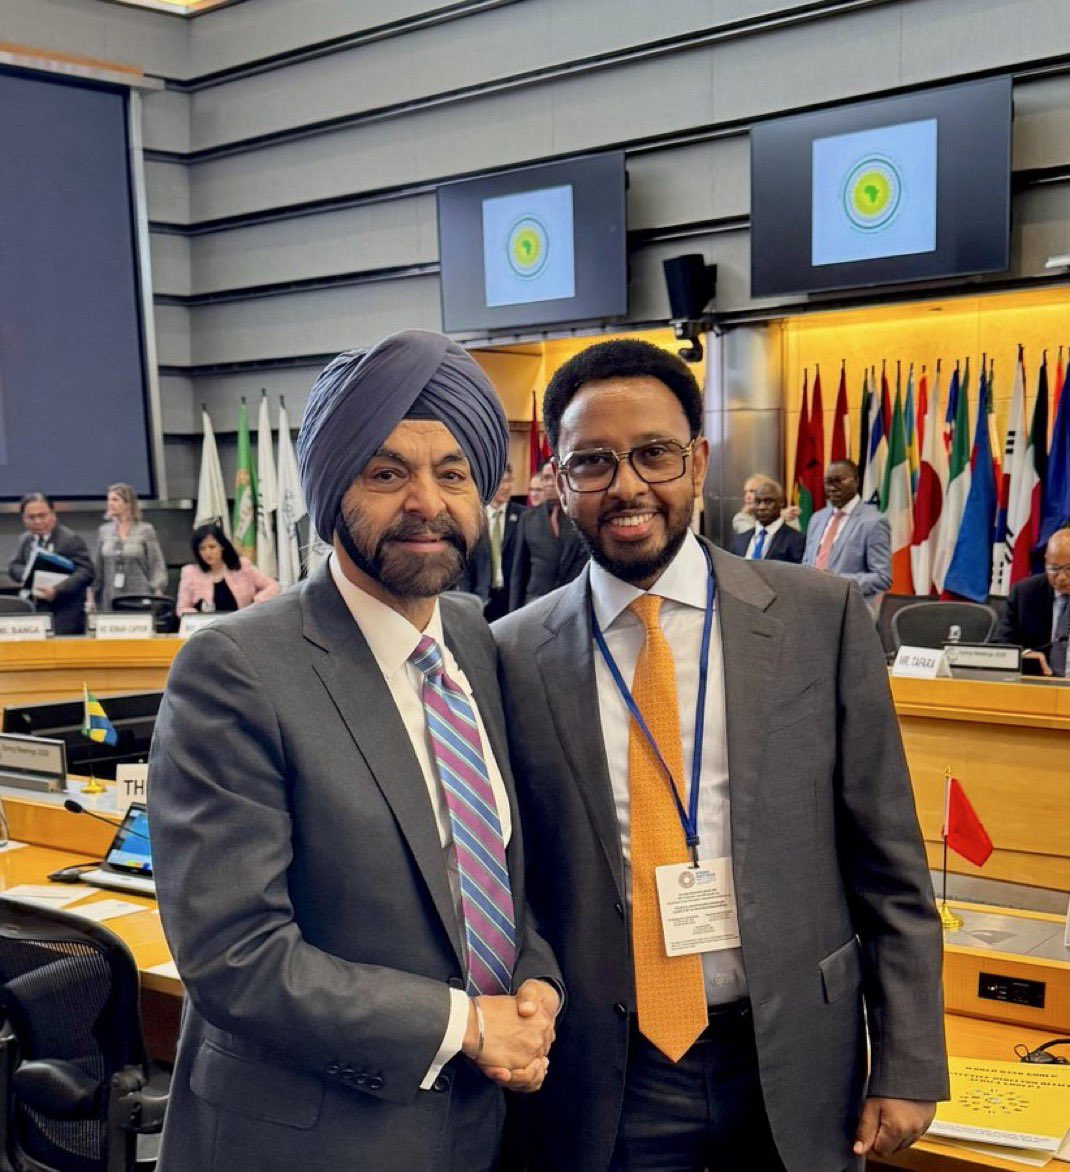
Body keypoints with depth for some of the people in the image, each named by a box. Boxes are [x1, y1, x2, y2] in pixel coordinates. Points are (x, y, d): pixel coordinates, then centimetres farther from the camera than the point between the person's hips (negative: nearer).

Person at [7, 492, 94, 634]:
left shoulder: (71, 539, -10)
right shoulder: (25, 540, 13)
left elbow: (86, 572, -17)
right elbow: (14, 567, 15)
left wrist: (56, 590, -28)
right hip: (35, 612, 6)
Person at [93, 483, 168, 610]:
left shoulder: (146, 531, 1)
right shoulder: (104, 531, 11)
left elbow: (157, 566, -2)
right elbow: (98, 568, 16)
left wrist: (158, 599, -11)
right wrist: (93, 595, 12)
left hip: (139, 600, -3)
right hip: (110, 599, 3)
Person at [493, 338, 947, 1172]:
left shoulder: (823, 618, -5)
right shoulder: (515, 657, -5)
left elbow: (889, 866, -2)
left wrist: (908, 1066, -2)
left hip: (794, 1066, 1)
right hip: (601, 1080, 0)